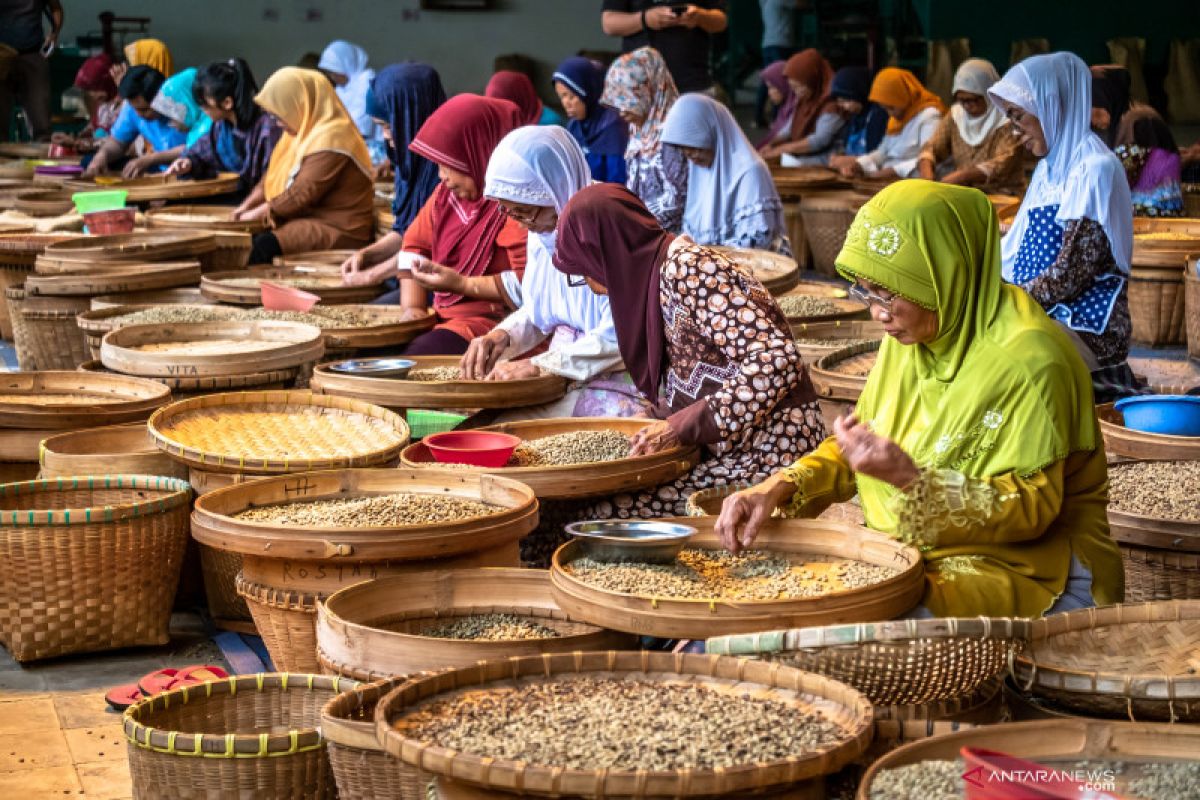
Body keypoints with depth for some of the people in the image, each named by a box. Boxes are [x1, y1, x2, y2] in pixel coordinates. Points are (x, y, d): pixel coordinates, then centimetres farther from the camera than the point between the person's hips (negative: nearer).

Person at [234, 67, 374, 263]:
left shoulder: (331, 137, -17)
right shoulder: (304, 131, 15)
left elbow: (304, 193, -21)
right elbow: (274, 175, 22)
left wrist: (259, 212, -12)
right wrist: (248, 205, 7)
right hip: (306, 218, 10)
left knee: (264, 245, -29)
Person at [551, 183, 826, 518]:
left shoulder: (685, 266, -13)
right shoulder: (661, 271, 14)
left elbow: (776, 362, -23)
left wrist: (680, 427, -19)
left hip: (766, 461, -9)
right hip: (733, 452, 9)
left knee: (603, 515, -17)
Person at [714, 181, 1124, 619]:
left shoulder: (1028, 360, -20)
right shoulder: (911, 335, 5)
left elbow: (1031, 509, -19)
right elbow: (862, 445, 15)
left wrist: (911, 479, -32)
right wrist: (780, 488, -3)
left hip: (1020, 563, -7)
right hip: (904, 550, 8)